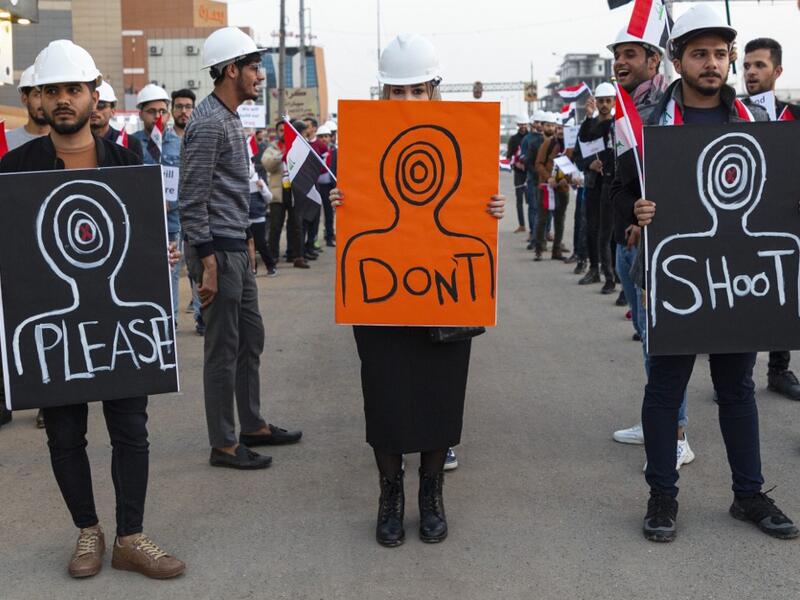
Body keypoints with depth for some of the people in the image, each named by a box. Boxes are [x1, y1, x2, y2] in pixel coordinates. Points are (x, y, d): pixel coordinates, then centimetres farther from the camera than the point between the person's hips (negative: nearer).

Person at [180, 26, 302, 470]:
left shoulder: (230, 118, 15)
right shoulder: (207, 123, -17)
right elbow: (192, 202, -20)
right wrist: (207, 263, -21)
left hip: (237, 249, 10)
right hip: (217, 251, -10)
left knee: (251, 339, 16)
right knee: (224, 349, -2)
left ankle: (252, 426, 29)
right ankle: (223, 445, 9)